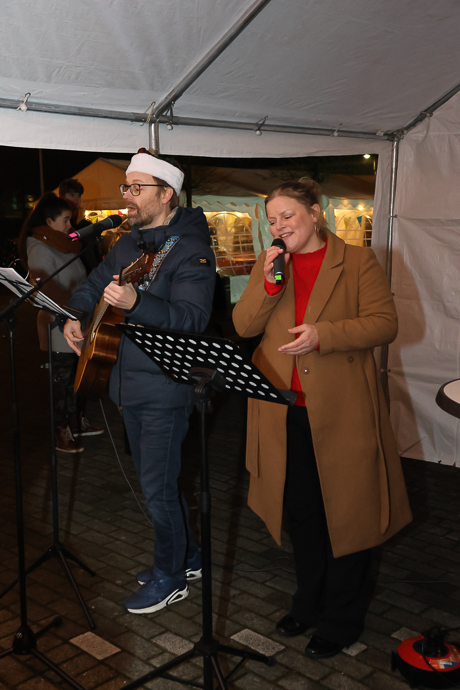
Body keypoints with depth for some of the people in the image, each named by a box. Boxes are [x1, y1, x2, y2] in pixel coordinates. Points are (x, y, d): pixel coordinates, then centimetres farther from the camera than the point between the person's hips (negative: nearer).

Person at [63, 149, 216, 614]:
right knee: (154, 478, 18)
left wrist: (136, 303, -40)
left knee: (157, 486, -1)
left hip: (165, 388, -9)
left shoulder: (190, 249, -15)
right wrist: (74, 317, 5)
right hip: (129, 382, 9)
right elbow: (93, 285, 24)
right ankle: (187, 557, 36)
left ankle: (170, 577, 20)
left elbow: (193, 317, -27)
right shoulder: (129, 244, 12)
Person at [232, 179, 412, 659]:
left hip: (342, 412, -4)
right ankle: (309, 604, 37)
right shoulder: (268, 265, 11)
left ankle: (341, 622, 25)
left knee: (347, 514, 6)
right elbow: (244, 326, 2)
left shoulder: (359, 262, -2)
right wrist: (268, 283, -13)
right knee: (302, 511, 17)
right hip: (284, 411, 4)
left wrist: (323, 334, -22)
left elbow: (384, 324, -9)